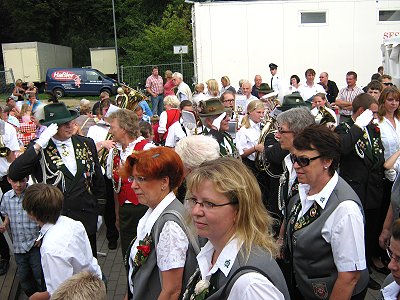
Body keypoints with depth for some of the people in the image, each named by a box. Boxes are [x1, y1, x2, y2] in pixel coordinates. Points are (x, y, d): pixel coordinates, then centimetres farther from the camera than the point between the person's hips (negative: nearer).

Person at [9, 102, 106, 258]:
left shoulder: (87, 144, 2)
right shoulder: (38, 149, -8)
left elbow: (97, 179, 9)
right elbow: (13, 173, -23)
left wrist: (98, 210, 11)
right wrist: (39, 144, -27)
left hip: (87, 219, 3)